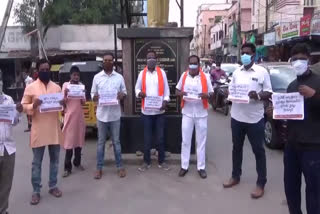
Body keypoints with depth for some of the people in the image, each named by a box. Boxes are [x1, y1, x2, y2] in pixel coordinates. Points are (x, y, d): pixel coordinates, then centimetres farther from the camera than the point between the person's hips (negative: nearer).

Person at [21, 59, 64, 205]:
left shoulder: (57, 87, 8)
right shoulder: (30, 87, -1)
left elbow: (63, 106, 14)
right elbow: (24, 106, -1)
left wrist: (63, 104, -9)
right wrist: (33, 106, -21)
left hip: (54, 130, 3)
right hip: (38, 130, -3)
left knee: (55, 159, 11)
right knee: (37, 162, 5)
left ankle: (53, 186, 26)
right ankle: (36, 191, 15)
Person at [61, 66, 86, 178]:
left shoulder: (81, 85, 7)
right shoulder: (65, 85, -1)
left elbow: (83, 103, 4)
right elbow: (63, 102, -3)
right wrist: (65, 94, -21)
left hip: (79, 115, 4)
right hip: (69, 115, -3)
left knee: (79, 138, 9)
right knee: (69, 140, -5)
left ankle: (77, 162, 22)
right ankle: (67, 167, -2)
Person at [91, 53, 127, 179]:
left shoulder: (119, 77, 4)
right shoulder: (97, 77, 3)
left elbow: (124, 92, 8)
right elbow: (93, 94, 6)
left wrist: (122, 95, -15)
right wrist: (94, 97, -17)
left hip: (115, 115, 0)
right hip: (101, 114, 0)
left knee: (116, 141, 9)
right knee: (101, 142, 9)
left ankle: (120, 166, 20)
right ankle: (99, 168, 18)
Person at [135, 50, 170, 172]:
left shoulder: (162, 73, 2)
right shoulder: (142, 74, 3)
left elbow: (166, 89, 4)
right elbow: (137, 88, 9)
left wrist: (165, 101, -13)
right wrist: (139, 93, -14)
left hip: (159, 110, 0)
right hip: (146, 111, 0)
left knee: (160, 137, 7)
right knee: (147, 137, 8)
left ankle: (161, 161, 20)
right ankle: (146, 162, 20)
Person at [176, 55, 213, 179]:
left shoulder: (205, 77, -2)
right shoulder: (184, 76, 3)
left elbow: (211, 93, 2)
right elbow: (177, 91, 9)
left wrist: (206, 95, -21)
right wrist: (181, 93, -14)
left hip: (201, 113, -1)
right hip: (187, 113, 1)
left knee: (201, 141, 7)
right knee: (185, 140, 6)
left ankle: (201, 167, 18)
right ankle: (184, 166, 17)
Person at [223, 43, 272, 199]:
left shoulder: (262, 72, -3)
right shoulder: (236, 72, 8)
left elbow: (269, 93, -3)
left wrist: (258, 95, -23)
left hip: (255, 118, -4)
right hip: (237, 117, 4)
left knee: (258, 150, 5)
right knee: (236, 147, 16)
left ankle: (261, 184, 17)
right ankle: (235, 176, 32)